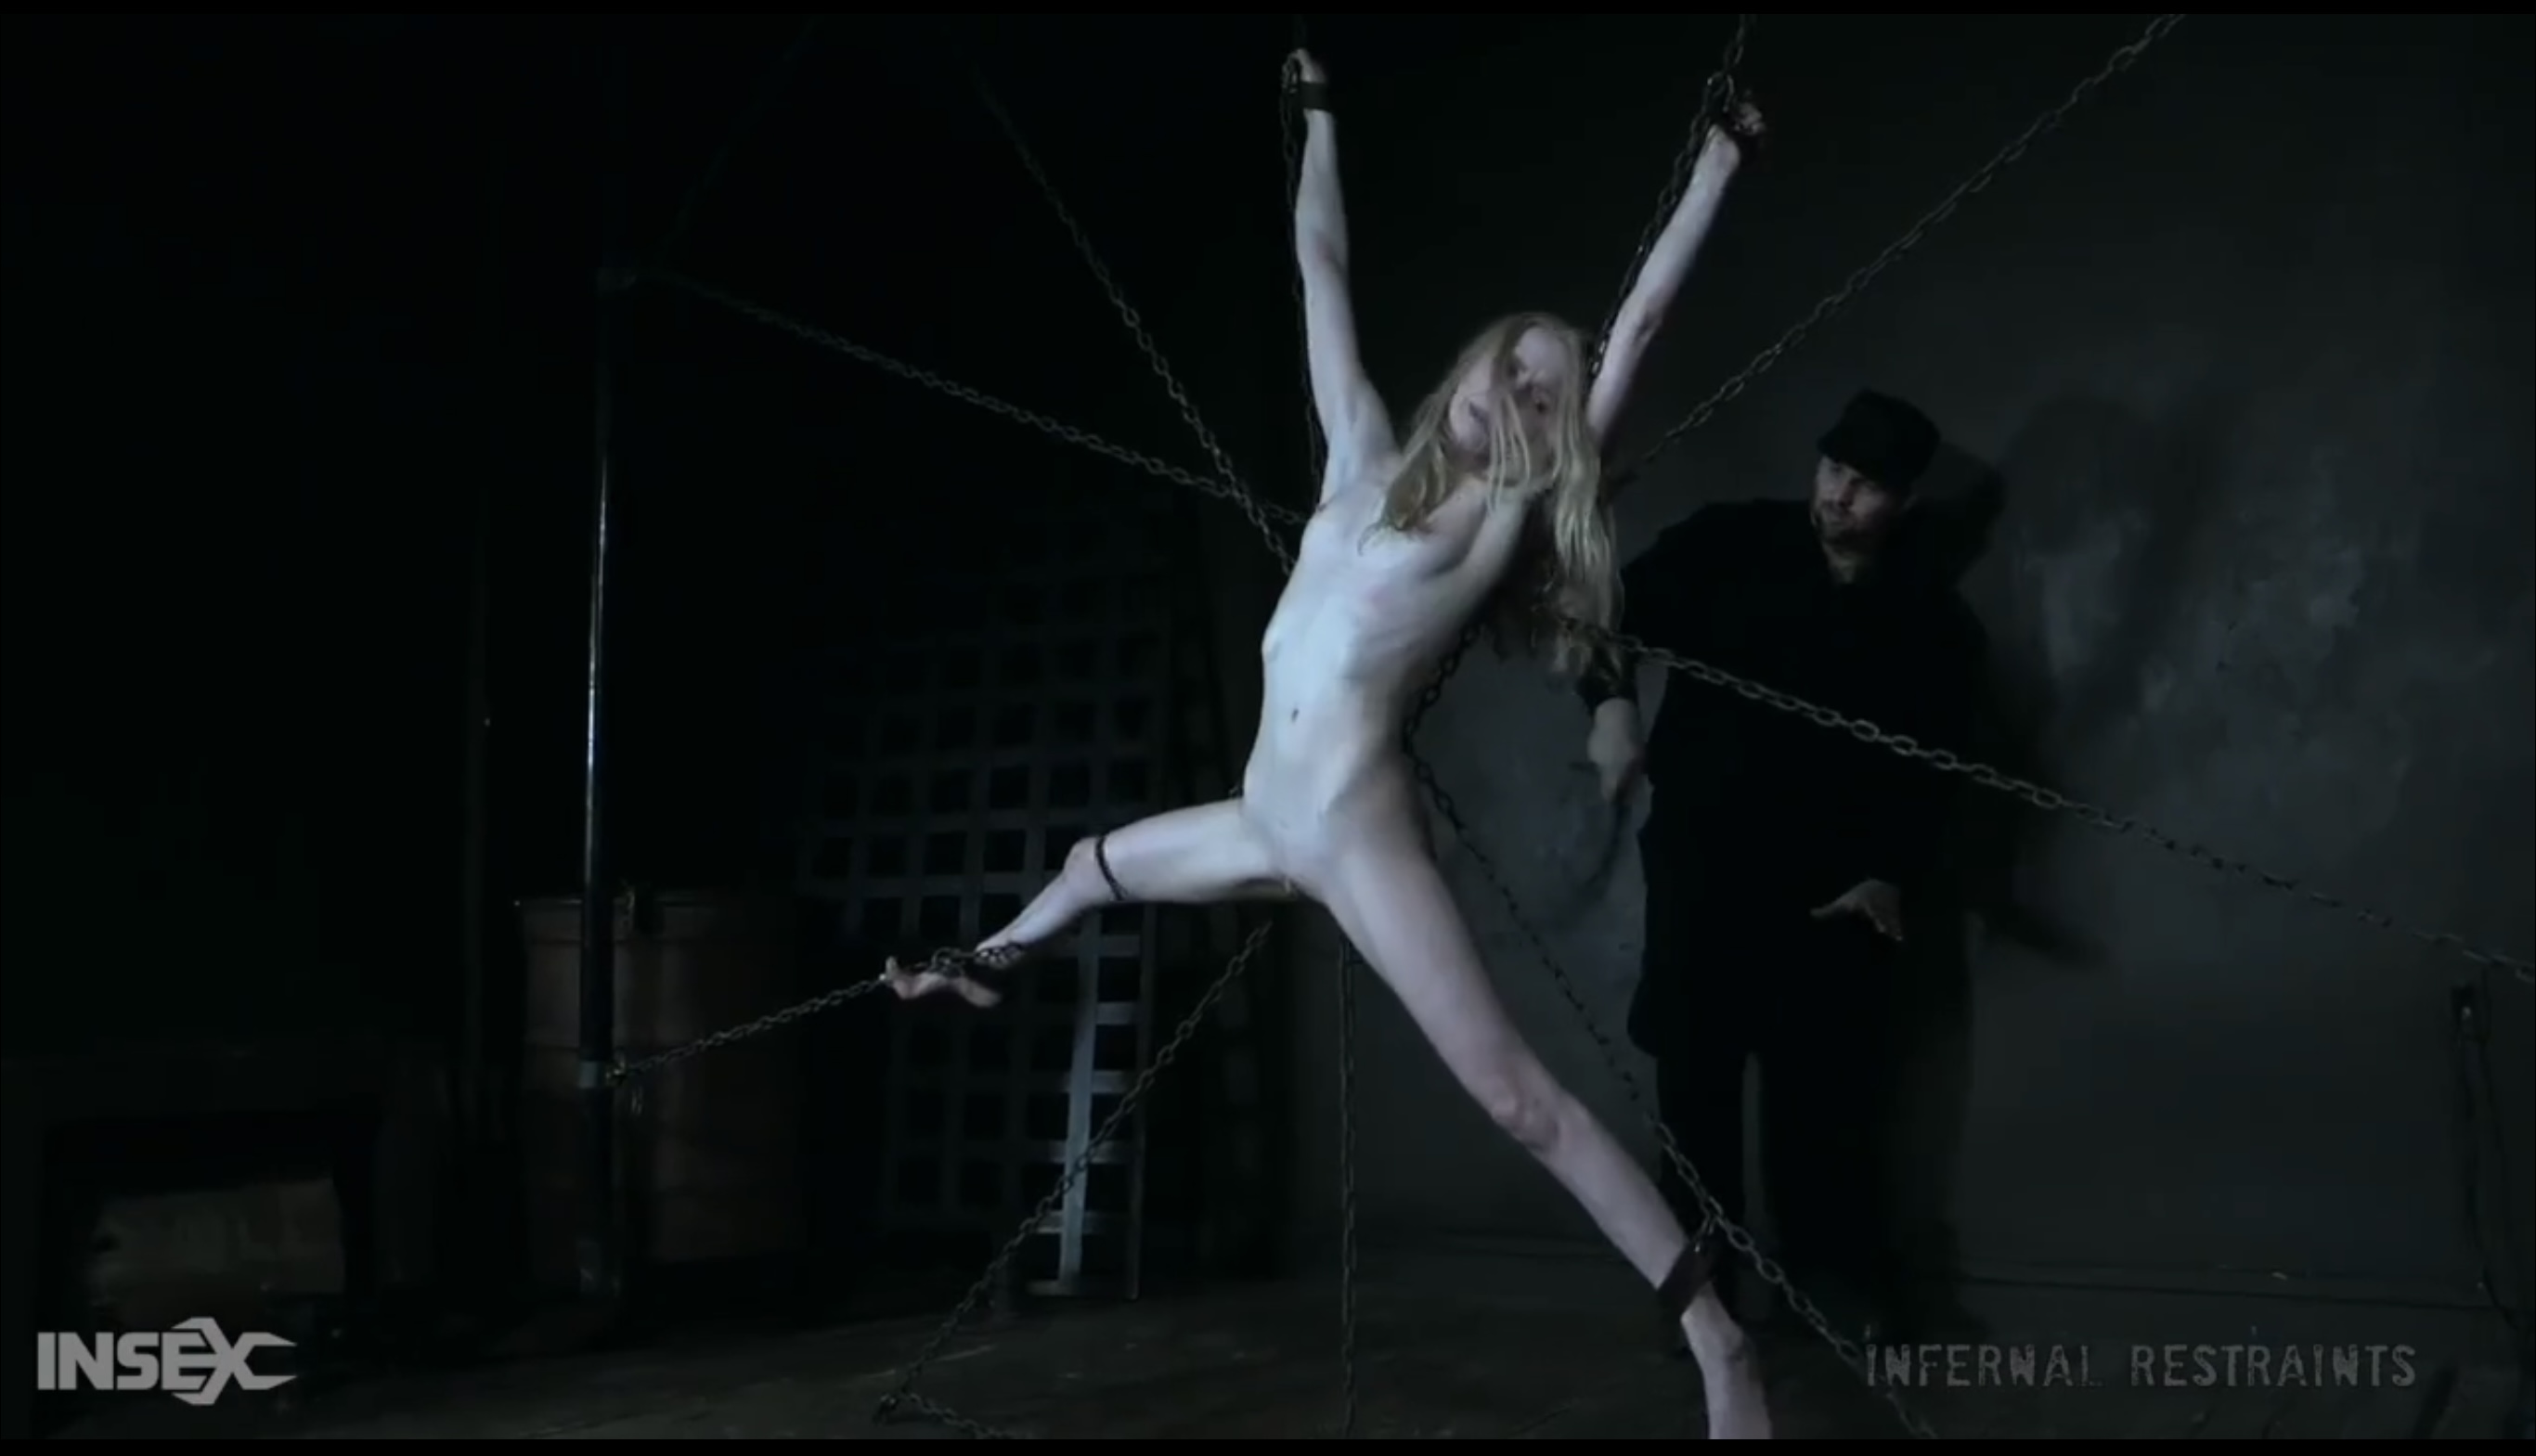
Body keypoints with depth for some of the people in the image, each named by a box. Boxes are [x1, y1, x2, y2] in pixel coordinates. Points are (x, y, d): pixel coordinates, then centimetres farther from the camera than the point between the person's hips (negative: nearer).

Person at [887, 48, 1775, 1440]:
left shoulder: (1517, 506, -4)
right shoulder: (1369, 455, 9)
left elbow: (1640, 320, -4)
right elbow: (1320, 265, 17)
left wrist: (1720, 159, -1)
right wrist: (1322, 120, 23)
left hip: (1358, 831, -6)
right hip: (1273, 820, 6)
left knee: (1515, 1093, -14)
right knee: (1092, 865, 28)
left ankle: (1722, 1347, -12)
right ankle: (985, 968, 63)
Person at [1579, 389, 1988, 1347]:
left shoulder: (1933, 624, 4)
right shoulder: (1732, 545, 0)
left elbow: (1929, 776, 4)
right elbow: (1616, 611, 0)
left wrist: (1895, 875, -12)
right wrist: (1611, 700, -20)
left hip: (1831, 889, 1)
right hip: (1702, 868, 0)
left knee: (1826, 1096, 2)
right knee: (1694, 1084, 3)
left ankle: (1847, 1292, 15)